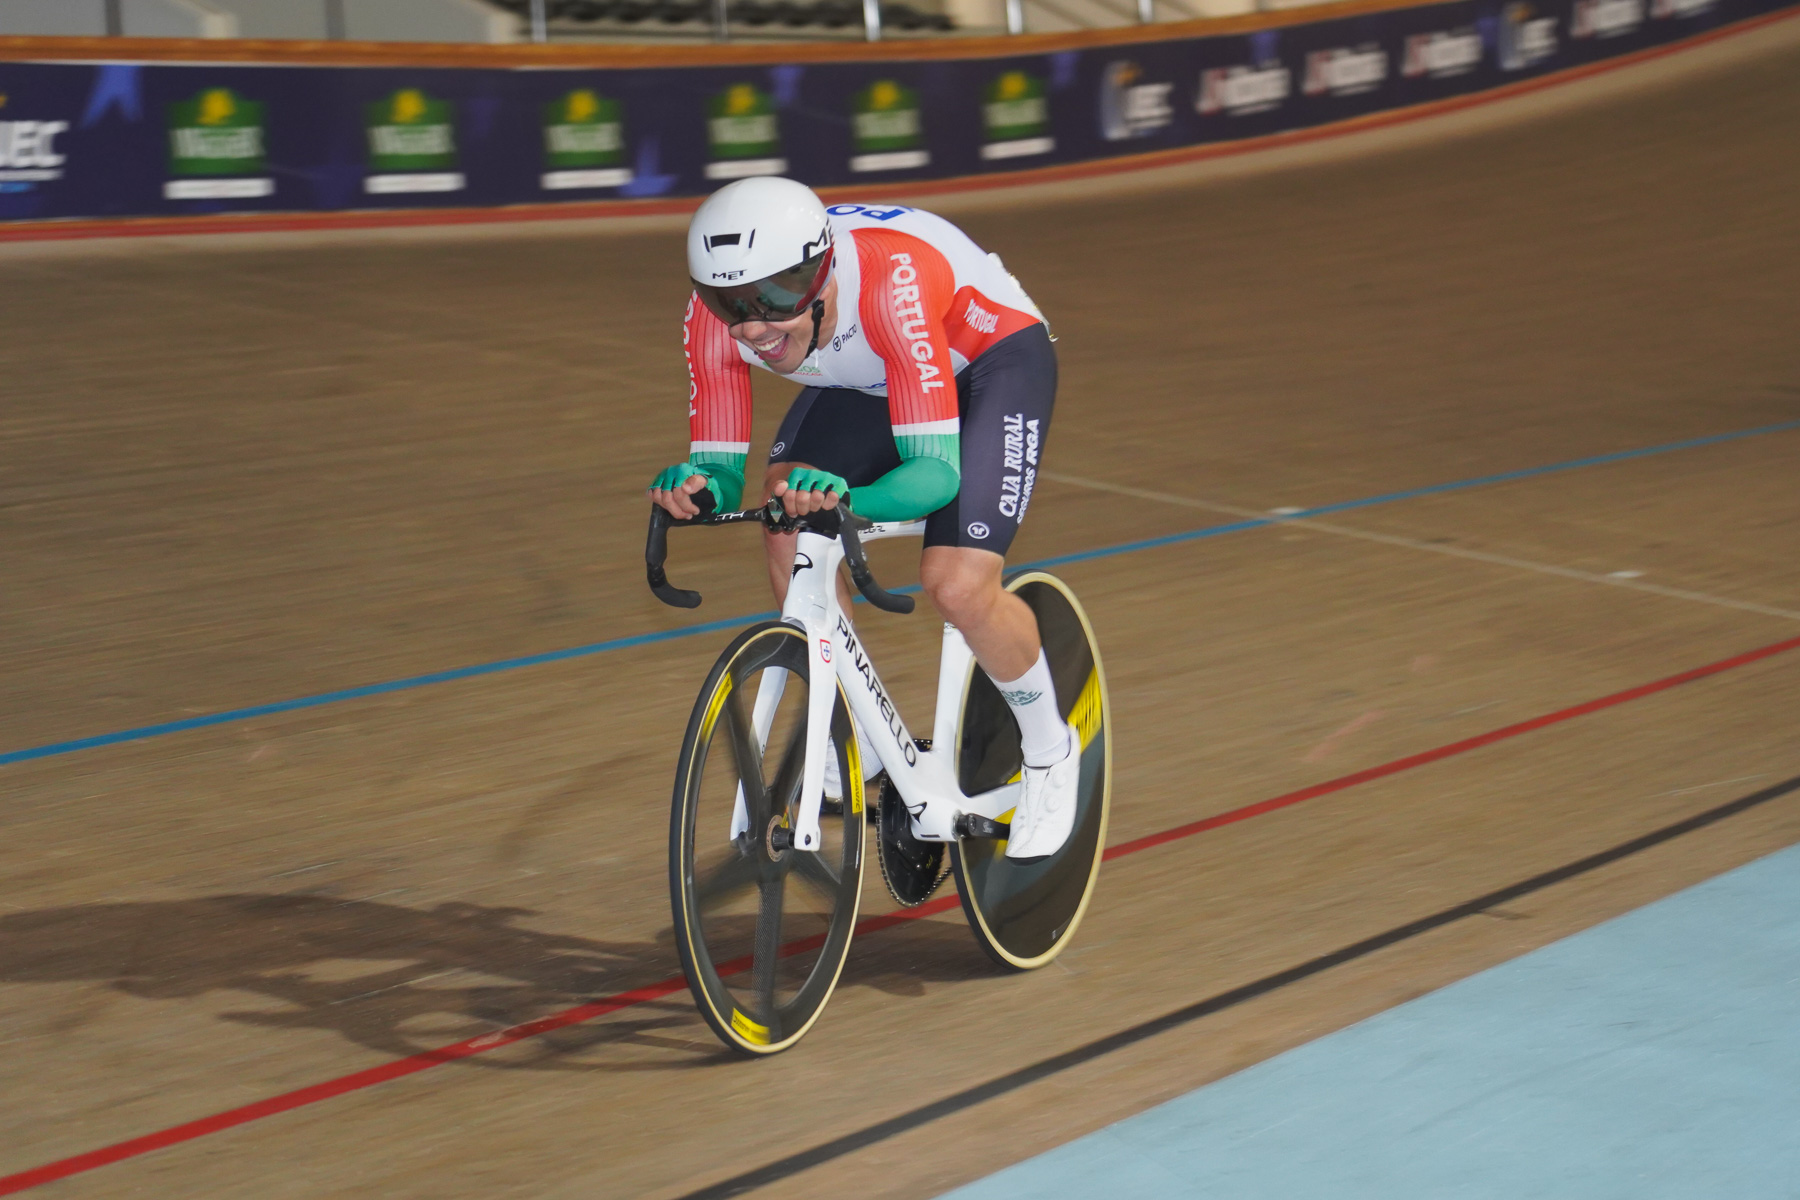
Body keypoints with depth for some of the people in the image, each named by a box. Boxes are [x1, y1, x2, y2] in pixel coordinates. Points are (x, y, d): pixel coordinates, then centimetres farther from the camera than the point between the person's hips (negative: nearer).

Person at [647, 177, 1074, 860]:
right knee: (789, 533, -19)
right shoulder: (715, 315, -26)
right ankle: (856, 745, 3)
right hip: (863, 381, 5)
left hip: (993, 362, -5)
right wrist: (695, 486, -45)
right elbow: (722, 467, -21)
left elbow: (936, 468, -42)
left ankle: (1050, 751, 8)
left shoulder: (892, 280, -41)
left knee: (958, 585, -21)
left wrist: (844, 497, -61)